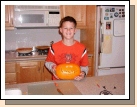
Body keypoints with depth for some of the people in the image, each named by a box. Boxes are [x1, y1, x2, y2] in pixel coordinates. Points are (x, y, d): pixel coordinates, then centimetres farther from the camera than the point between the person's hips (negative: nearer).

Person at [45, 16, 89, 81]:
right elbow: (48, 62, 12)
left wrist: (83, 73, -11)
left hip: (75, 81, 1)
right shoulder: (54, 47, -1)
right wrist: (53, 67, -7)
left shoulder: (82, 48, 0)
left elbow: (84, 66, 9)